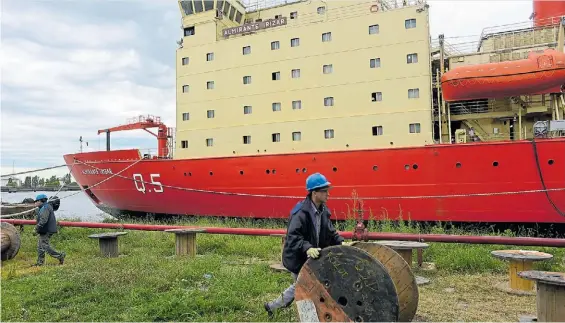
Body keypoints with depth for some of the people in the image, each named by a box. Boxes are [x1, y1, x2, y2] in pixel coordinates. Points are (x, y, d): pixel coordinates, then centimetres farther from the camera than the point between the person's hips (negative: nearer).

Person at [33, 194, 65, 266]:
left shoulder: (45, 208, -17)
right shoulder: (43, 208, 18)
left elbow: (43, 221, -25)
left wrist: (36, 229, -22)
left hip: (46, 231, -11)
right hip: (45, 231, 11)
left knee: (45, 246, -8)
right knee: (40, 246, 13)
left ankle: (60, 255, -4)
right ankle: (40, 262, 18)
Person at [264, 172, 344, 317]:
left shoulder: (323, 210, 1)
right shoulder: (301, 212, -27)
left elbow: (330, 232, 8)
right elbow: (293, 236, -34)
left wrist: (341, 242, -8)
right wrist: (307, 248, -48)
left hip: (311, 257, 9)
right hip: (297, 258, -9)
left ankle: (272, 306, 42)